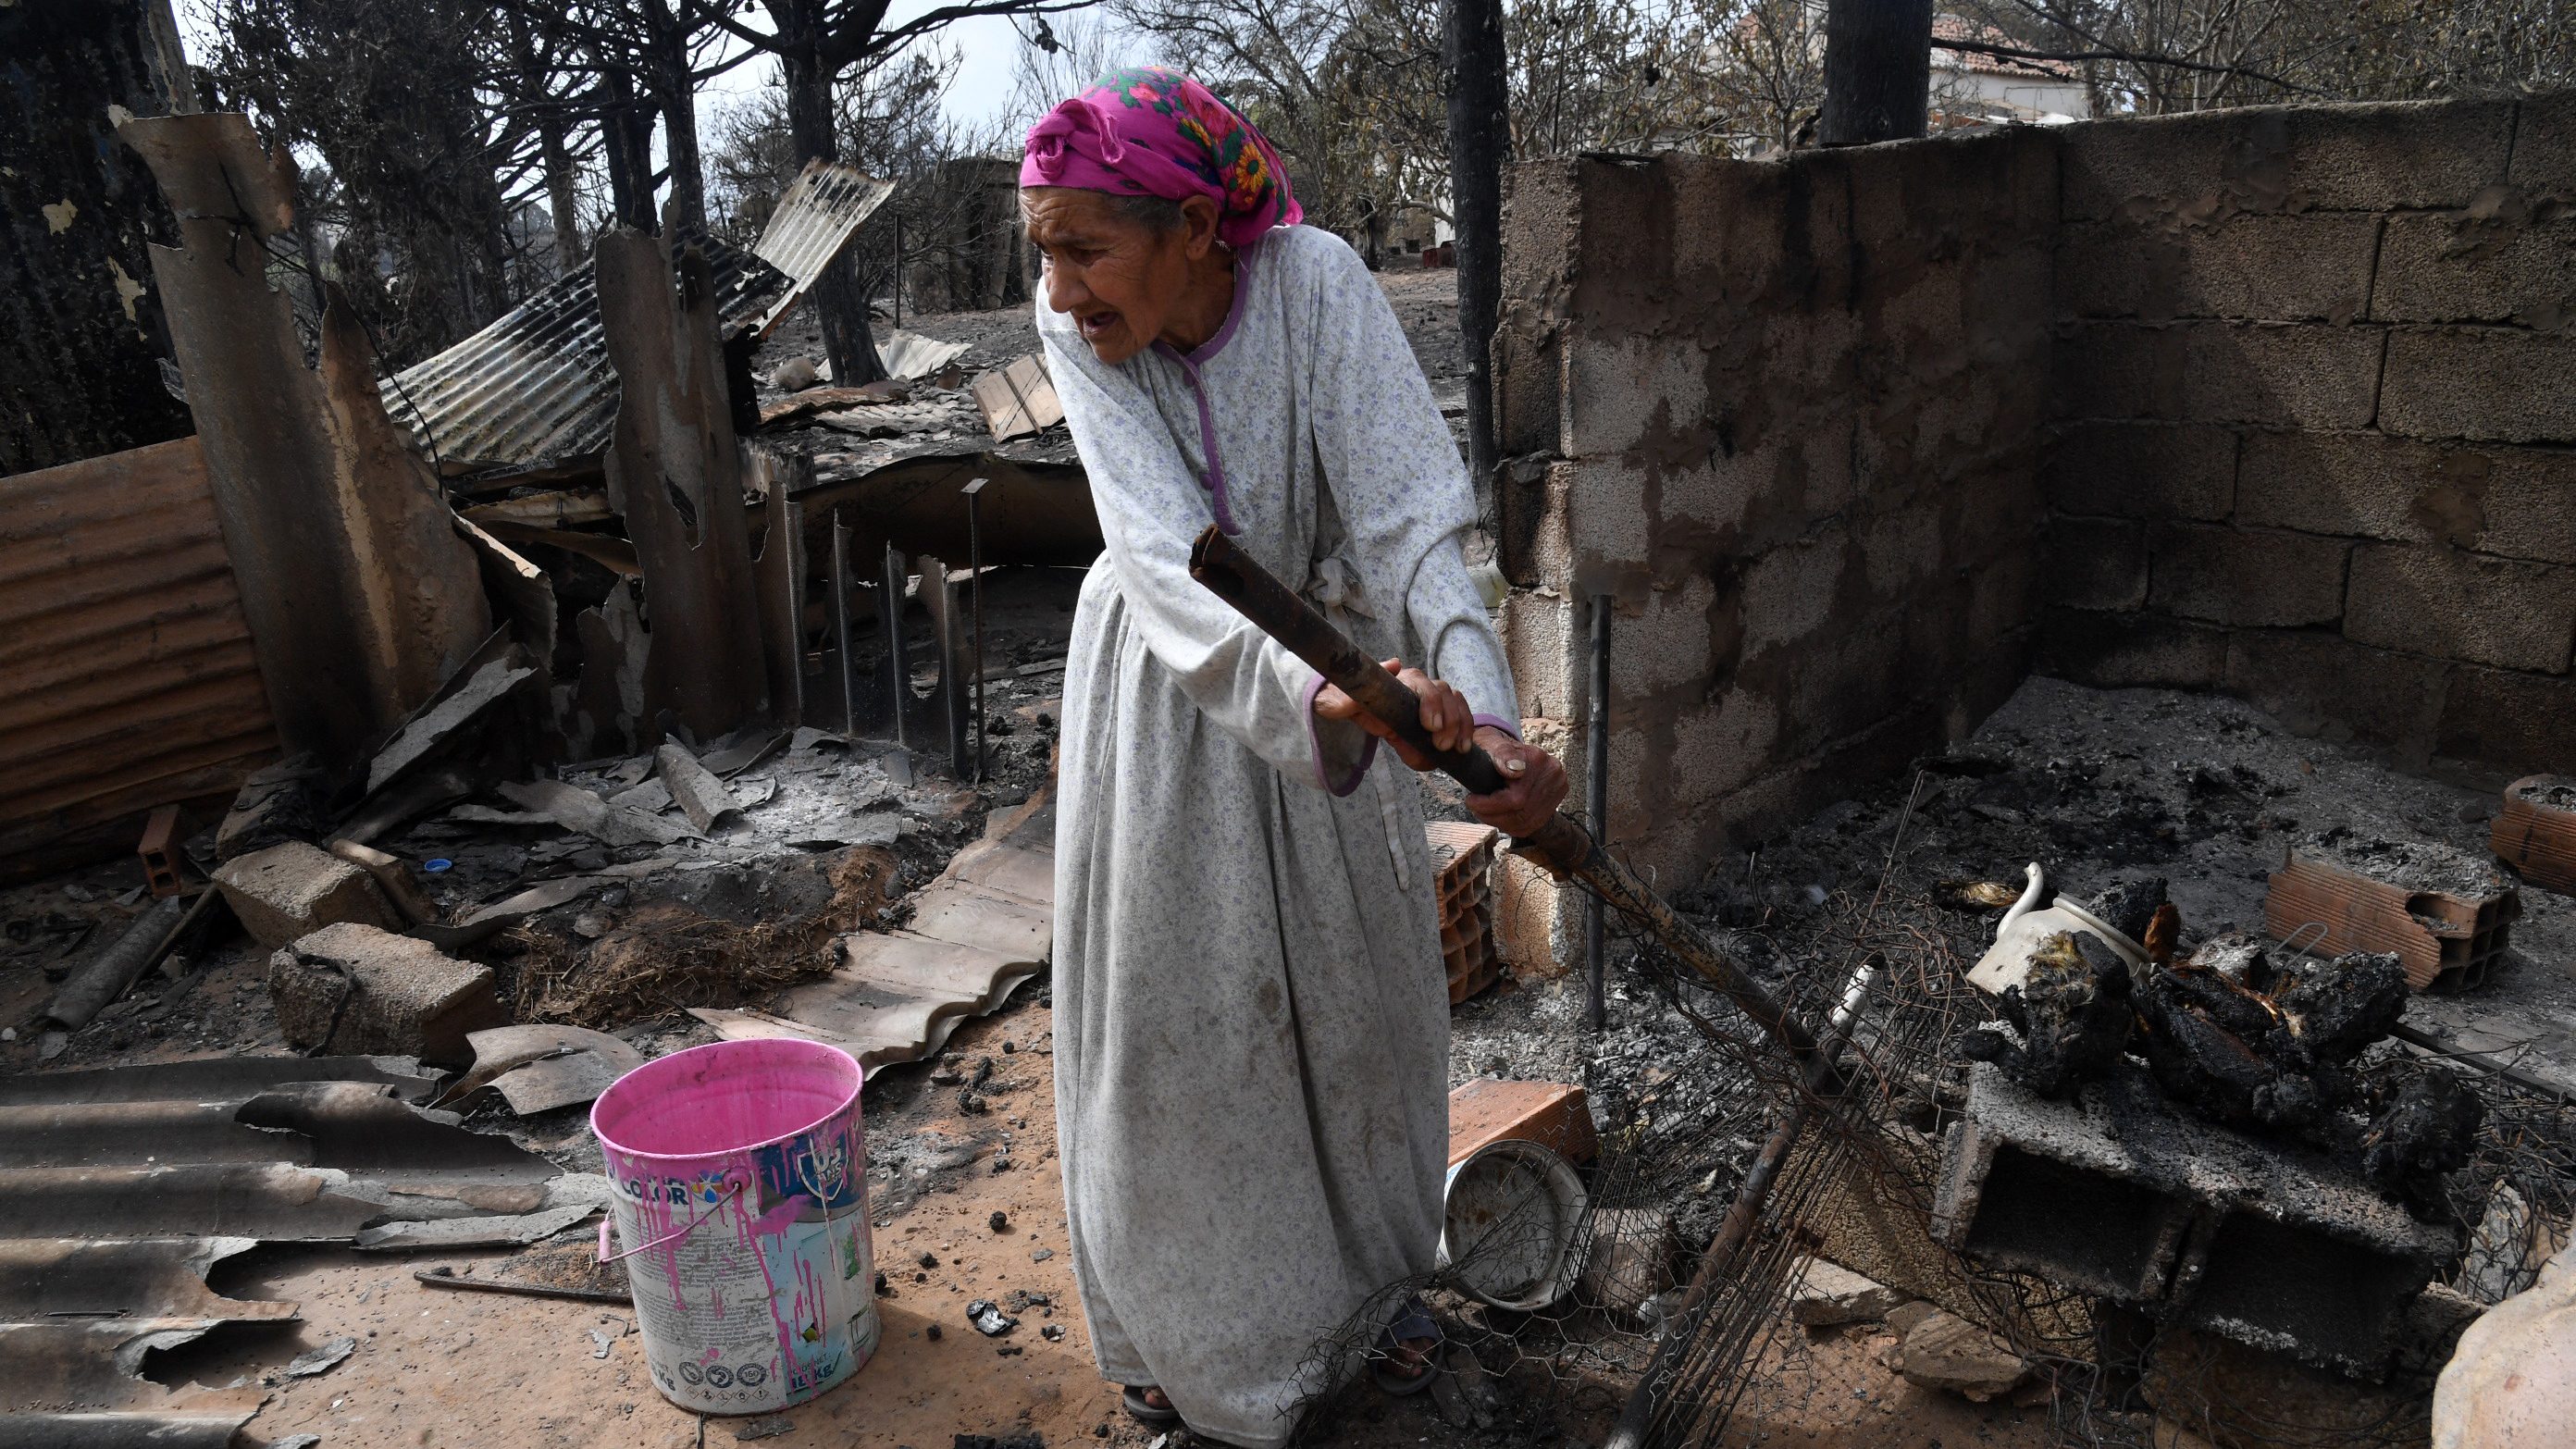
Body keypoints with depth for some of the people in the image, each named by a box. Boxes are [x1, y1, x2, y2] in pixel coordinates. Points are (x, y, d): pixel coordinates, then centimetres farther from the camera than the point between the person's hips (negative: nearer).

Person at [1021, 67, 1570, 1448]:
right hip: (1167, 690, 0)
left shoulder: (1315, 282, -24)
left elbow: (1407, 516, -31)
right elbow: (1162, 564, -34)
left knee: (1352, 993, 14)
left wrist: (1482, 713, -48)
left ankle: (1366, 1272, 42)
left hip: (1332, 667, 0)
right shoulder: (1073, 328, -22)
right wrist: (1316, 699, -51)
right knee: (1165, 1006, 9)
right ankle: (1188, 1313, 35)